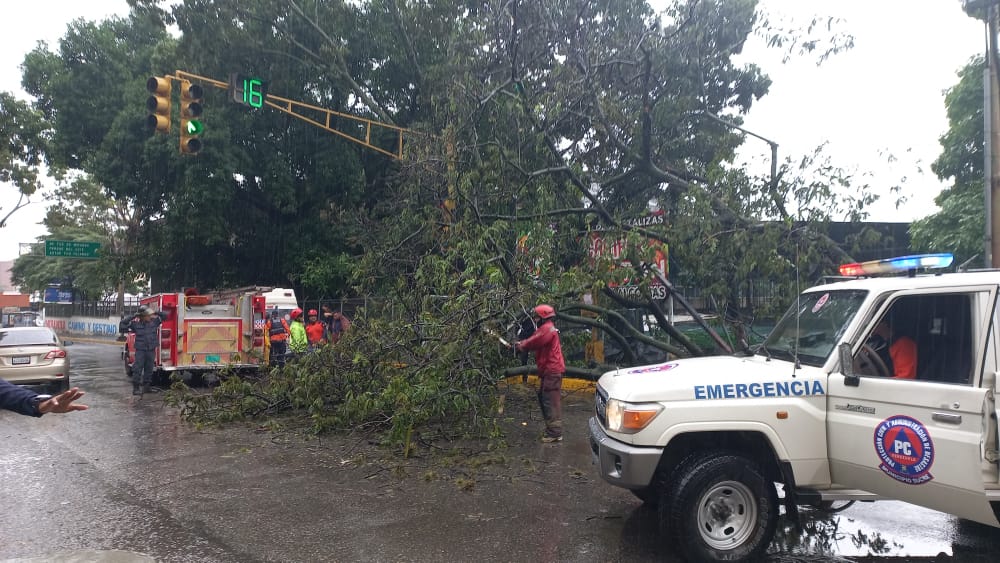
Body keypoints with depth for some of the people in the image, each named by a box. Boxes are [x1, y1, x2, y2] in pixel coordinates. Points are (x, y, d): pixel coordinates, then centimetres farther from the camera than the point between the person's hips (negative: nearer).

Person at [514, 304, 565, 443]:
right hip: (550, 370, 11)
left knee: (551, 401, -11)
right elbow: (534, 340, 16)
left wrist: (521, 346, -2)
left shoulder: (547, 329, -14)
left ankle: (555, 433, -10)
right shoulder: (546, 329, 21)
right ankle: (552, 426, 26)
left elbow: (534, 342, -19)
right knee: (543, 396, 19)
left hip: (551, 371, -11)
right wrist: (521, 344, 3)